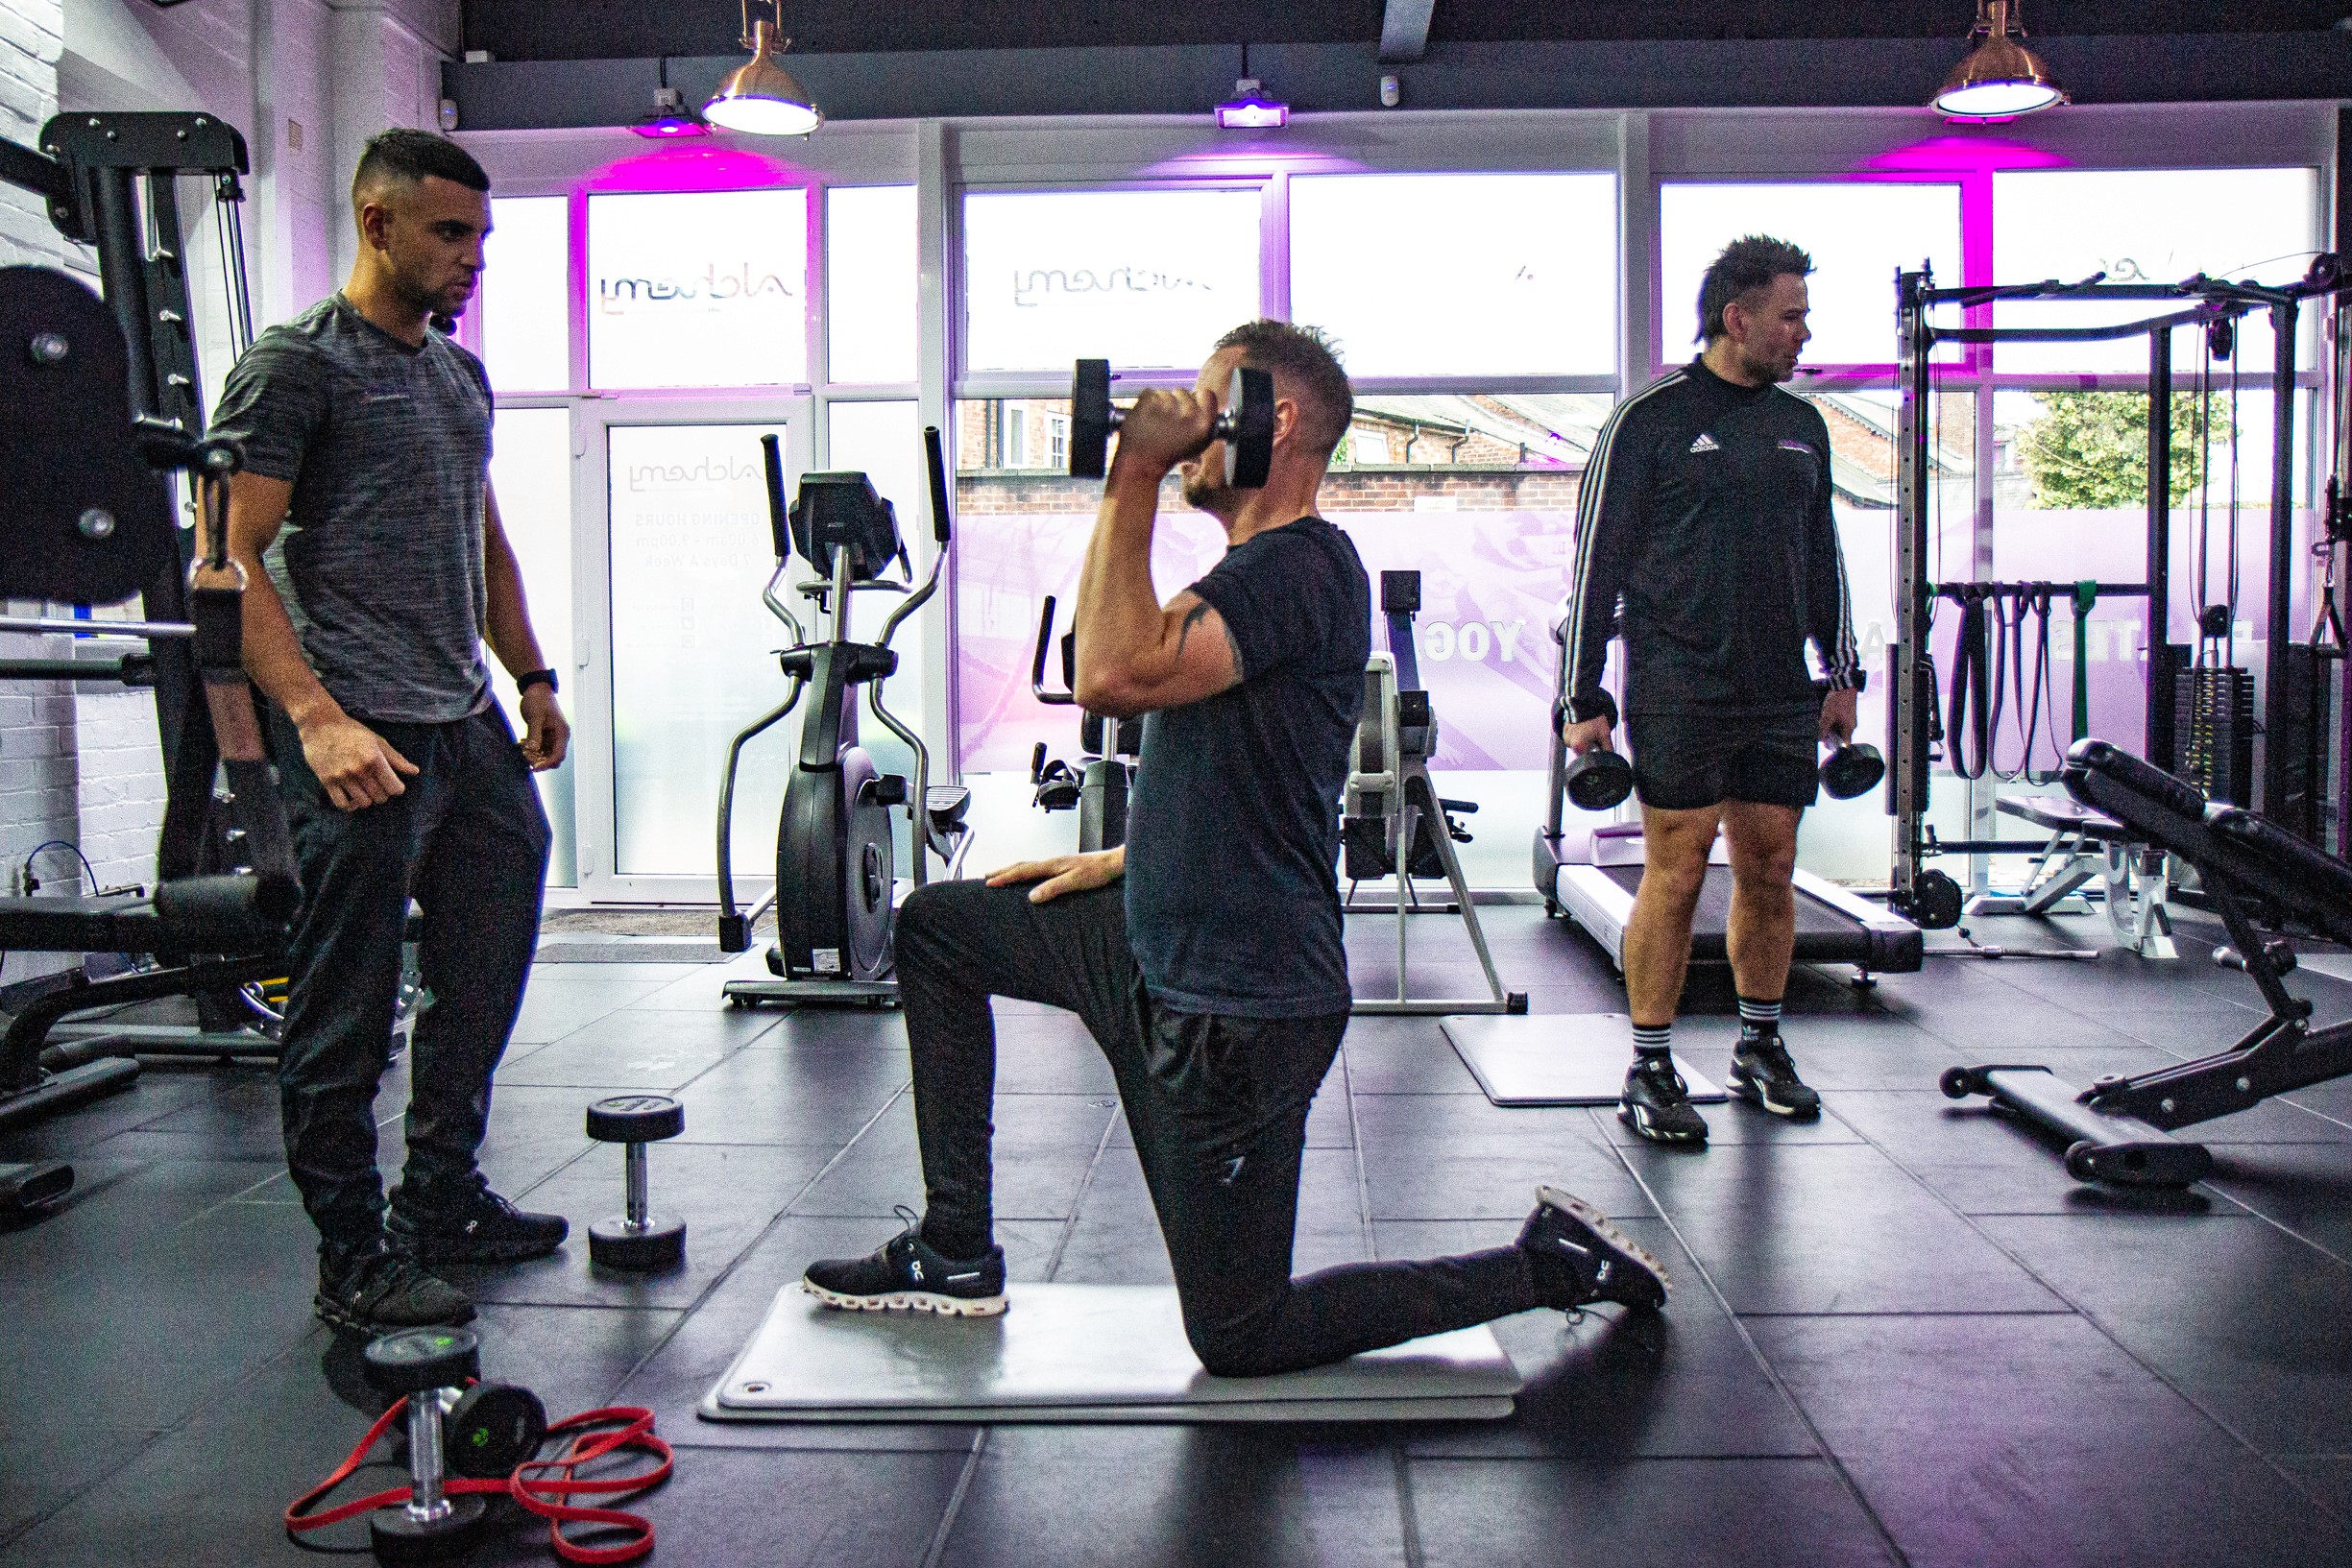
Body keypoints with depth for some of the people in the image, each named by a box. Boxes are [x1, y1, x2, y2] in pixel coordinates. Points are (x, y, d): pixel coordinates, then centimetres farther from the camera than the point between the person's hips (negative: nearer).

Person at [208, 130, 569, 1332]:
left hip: (469, 723, 9)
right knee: (347, 1017, -1)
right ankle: (353, 1261, 10)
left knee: (484, 983, 14)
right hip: (363, 735, -8)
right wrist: (316, 719, -23)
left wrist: (532, 679, 20)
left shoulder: (461, 375, 19)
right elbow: (239, 561, -13)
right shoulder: (295, 364, -6)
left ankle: (442, 1203, 29)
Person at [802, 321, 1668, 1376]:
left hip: (1234, 1010, -10)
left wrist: (1133, 477, -28)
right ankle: (955, 1256, 24)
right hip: (1157, 945, 10)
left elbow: (1113, 676, -36)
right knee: (934, 928, 19)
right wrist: (1121, 862, 23)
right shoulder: (1261, 569, 12)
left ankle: (1553, 1263, 12)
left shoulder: (1303, 567, -21)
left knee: (1239, 1338, 2)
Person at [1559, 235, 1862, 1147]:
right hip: (1679, 695, -6)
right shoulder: (1652, 419, -4)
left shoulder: (1801, 427, 15)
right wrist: (1584, 700, -8)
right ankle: (1651, 1071, 7)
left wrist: (1842, 673, 17)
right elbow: (1598, 560, -5)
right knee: (1676, 873, -3)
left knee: (1771, 873, 10)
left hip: (1781, 696, 6)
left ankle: (1760, 1047, 25)